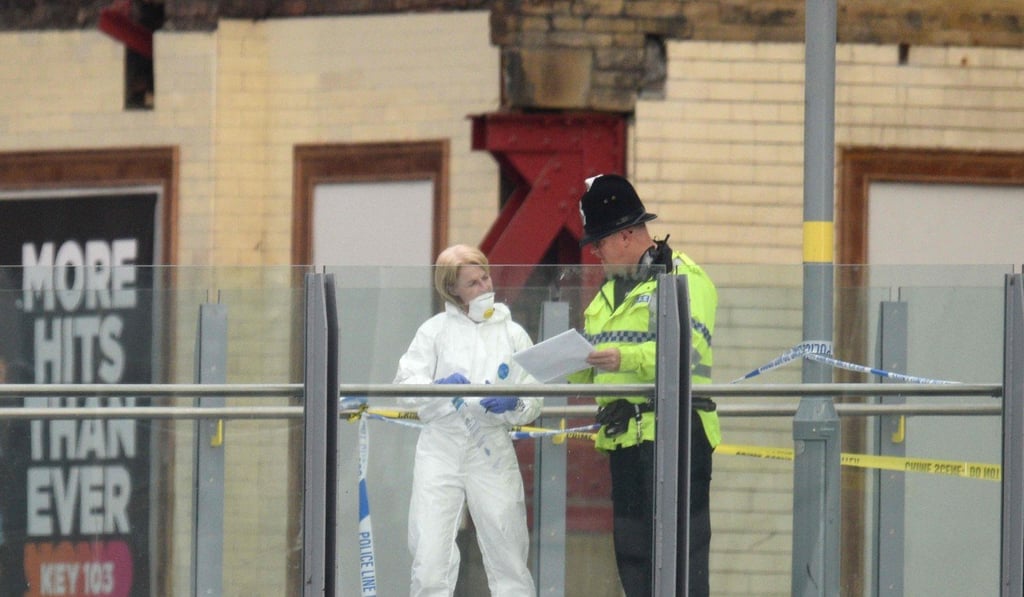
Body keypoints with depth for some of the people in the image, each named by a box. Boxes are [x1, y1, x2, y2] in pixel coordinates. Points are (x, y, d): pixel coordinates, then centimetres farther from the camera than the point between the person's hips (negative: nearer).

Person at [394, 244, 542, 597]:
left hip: (492, 454, 1)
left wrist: (513, 405, -15)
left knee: (508, 555, 3)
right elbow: (406, 385, -1)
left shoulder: (512, 333, 10)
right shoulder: (436, 330, 6)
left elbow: (534, 400, 7)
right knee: (430, 555, -5)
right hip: (441, 450, -1)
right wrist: (439, 388, -21)